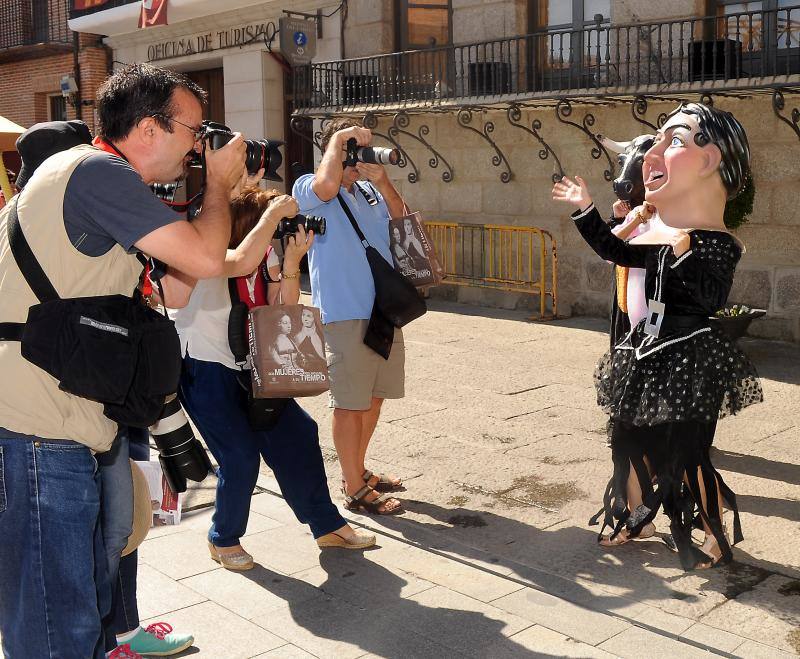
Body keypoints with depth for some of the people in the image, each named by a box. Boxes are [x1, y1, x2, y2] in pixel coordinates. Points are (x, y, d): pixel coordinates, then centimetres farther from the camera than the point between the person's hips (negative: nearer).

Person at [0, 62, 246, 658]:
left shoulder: (98, 178, 19)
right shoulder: (98, 170, -13)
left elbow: (176, 291, 18)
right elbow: (207, 259, -17)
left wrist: (220, 194, 16)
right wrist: (219, 185, 2)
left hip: (56, 425, 10)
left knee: (89, 606, 20)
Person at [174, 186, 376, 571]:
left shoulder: (266, 256, 0)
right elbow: (241, 262, -44)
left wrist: (291, 263, -19)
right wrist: (275, 211, -34)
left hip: (247, 368, 7)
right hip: (203, 369, -7)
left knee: (298, 433, 4)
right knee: (241, 456, -12)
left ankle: (327, 525, 19)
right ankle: (224, 539, 15)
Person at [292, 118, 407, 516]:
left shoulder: (368, 190, 14)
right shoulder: (308, 189, -5)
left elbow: (400, 221, 9)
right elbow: (328, 184, -27)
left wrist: (381, 180, -4)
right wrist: (340, 137, -14)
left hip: (384, 311, 7)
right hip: (346, 314, -7)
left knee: (374, 396, 17)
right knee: (350, 403, 0)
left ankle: (358, 470, 34)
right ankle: (355, 491, 11)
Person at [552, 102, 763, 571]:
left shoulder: (717, 244, -16)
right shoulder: (655, 235, 6)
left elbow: (713, 298, -28)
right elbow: (616, 252, 19)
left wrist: (685, 253, -39)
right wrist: (586, 211, 16)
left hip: (691, 356, -8)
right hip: (649, 350, 8)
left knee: (688, 449, -3)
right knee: (632, 436, 16)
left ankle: (717, 536, 17)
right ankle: (634, 517, 36)